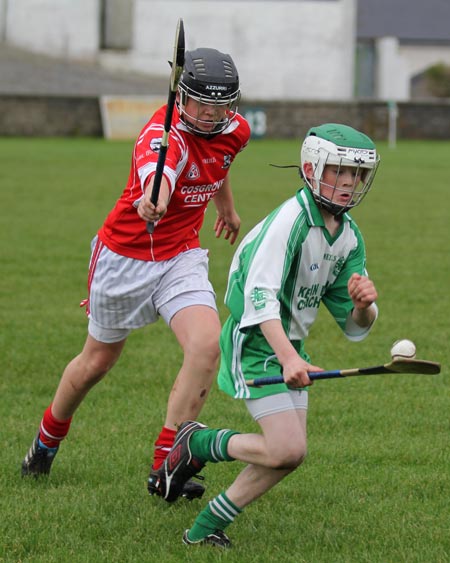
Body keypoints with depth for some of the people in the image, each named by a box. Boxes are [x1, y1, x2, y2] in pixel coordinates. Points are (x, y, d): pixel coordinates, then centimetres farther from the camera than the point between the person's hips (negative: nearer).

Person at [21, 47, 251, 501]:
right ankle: (49, 436, 43)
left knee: (206, 345, -20)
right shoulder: (163, 134, -28)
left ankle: (164, 467, -12)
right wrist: (153, 199, -76)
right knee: (98, 360, 12)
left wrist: (226, 206, 35)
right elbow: (157, 168, -54)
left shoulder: (235, 130, -6)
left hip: (182, 257, 5)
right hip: (125, 256, -4)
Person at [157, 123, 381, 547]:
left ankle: (208, 526, 16)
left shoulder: (349, 236, 5)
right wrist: (289, 358, -40)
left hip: (289, 349, 9)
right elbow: (259, 296, -29)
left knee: (290, 453, 4)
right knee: (286, 449, -18)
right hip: (254, 343, -9)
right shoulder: (291, 220, -20)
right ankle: (197, 442, 6)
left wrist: (363, 304, -15)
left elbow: (354, 327, 9)